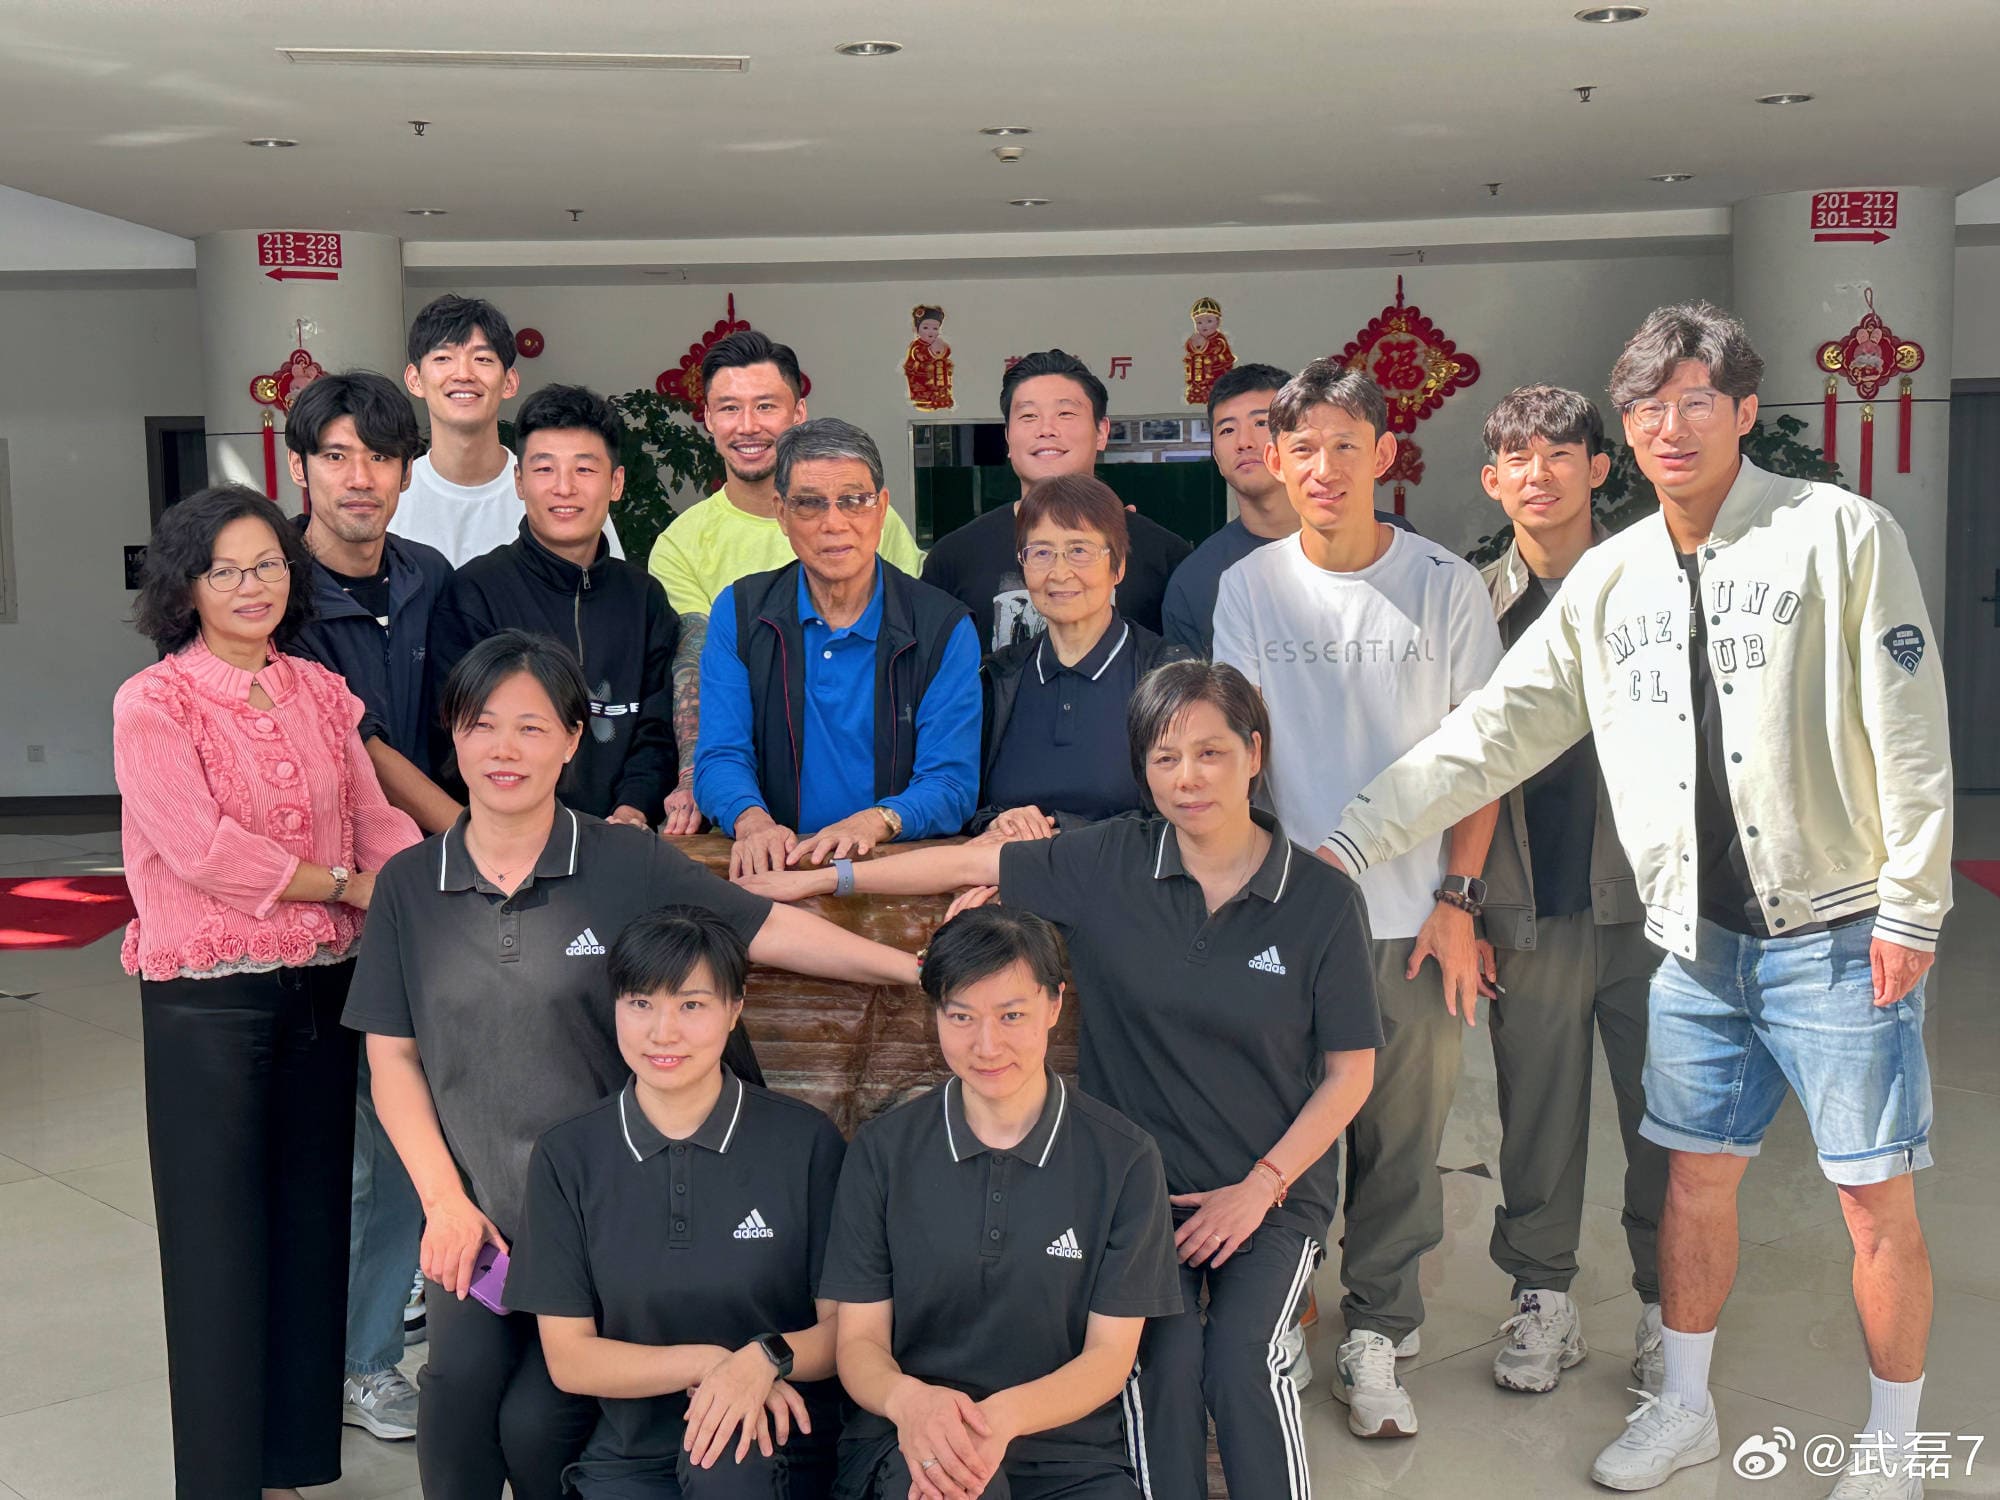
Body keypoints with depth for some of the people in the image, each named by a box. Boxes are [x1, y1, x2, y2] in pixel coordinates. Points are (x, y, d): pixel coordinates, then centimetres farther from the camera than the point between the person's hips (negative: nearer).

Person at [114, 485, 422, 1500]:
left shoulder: (319, 694, 10)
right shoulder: (152, 704, -6)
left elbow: (376, 817, 6)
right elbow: (202, 848, -16)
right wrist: (348, 884, -11)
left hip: (322, 991, 5)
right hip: (207, 1002, -5)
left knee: (312, 1225, 12)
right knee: (221, 1238, 4)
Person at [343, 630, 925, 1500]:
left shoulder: (628, 865, -4)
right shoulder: (409, 885, 4)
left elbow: (771, 933, -5)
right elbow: (393, 1059, 6)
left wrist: (919, 968, -14)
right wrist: (444, 1202, -4)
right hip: (476, 1216, 2)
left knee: (537, 1421, -13)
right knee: (460, 1381, -20)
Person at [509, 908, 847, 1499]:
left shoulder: (806, 1142, -3)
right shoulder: (566, 1157, 2)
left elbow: (845, 1329, -1)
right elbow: (568, 1358, 1)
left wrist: (765, 1358, -22)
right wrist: (706, 1362, -14)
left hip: (776, 1450, -2)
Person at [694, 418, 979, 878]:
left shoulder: (943, 627, 2)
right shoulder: (738, 612, 8)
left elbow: (951, 781, -5)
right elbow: (721, 756, 1)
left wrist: (876, 821, -26)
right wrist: (752, 819, -22)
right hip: (776, 864, 2)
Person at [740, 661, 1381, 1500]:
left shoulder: (1322, 900, -7)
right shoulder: (1110, 863, -5)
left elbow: (1349, 1074, -2)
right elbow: (967, 863, 1)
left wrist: (1261, 1186, -8)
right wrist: (817, 881, 4)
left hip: (1274, 1191, 0)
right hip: (1141, 1180, 1)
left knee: (1241, 1363, -22)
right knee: (1165, 1358, -22)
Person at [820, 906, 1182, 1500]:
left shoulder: (1125, 1158, 1)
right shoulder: (882, 1150, 4)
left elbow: (1110, 1354, 1)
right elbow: (859, 1341, 3)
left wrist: (1003, 1417, -20)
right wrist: (908, 1399, -22)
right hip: (911, 1446, 0)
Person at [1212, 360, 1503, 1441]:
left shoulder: (1446, 585, 0)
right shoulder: (1248, 587, 2)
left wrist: (1458, 898, -4)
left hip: (1413, 917, 0)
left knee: (1403, 1137, 6)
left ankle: (1376, 1334, 22)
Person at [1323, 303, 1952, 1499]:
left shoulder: (1841, 533, -7)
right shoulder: (1609, 580, 7)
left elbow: (1909, 735, -9)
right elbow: (1491, 733, 5)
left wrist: (1911, 906, -11)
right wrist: (1351, 838, -1)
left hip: (1840, 935, -4)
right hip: (1700, 940, 5)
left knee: (1877, 1204, 4)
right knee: (1696, 1177, 14)